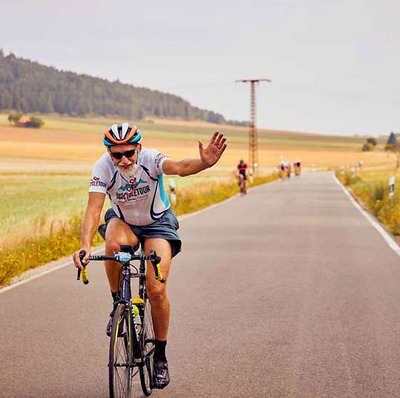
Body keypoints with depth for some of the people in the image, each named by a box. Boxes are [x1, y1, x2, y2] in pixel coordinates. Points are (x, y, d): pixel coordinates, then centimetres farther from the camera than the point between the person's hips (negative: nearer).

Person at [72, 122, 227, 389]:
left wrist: (204, 163, -72)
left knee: (157, 290, -13)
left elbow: (178, 168, -50)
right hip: (123, 221, 1)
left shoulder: (150, 159, -30)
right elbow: (93, 209, -35)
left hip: (157, 223, -1)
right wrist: (86, 245, -52)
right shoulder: (103, 167, -27)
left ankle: (160, 356, 8)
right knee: (115, 243, -37)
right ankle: (118, 304, -11)